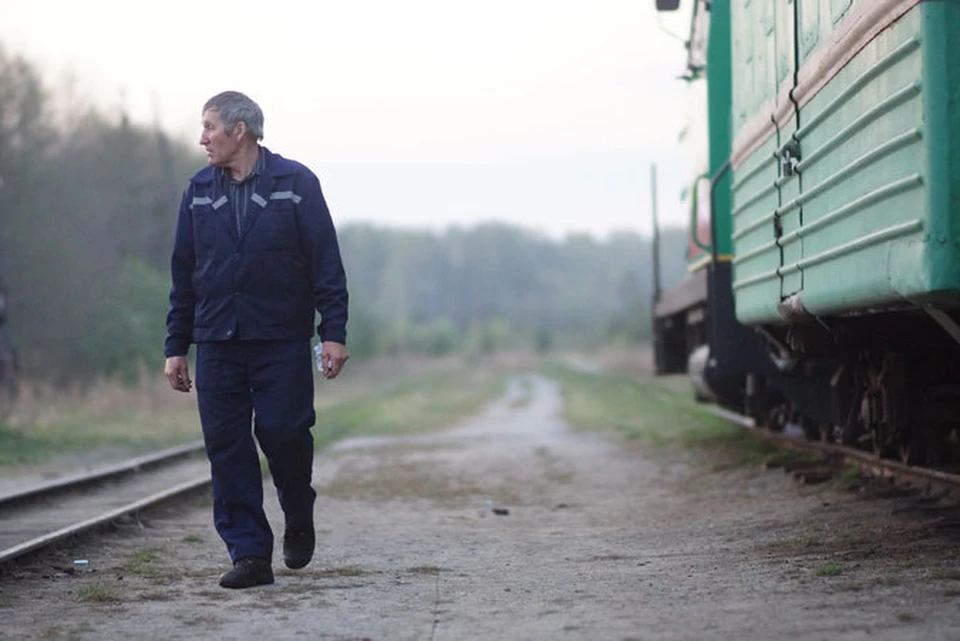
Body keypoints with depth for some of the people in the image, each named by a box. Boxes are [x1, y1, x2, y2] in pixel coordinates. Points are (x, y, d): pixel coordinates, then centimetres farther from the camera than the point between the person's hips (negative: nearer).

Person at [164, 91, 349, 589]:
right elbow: (183, 273, 13)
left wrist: (334, 332, -10)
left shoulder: (296, 184, 0)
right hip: (217, 342, 4)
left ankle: (299, 519, 21)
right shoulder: (199, 191, 11)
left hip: (282, 341, -3)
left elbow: (326, 263, -3)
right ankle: (249, 555, 3)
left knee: (282, 431, -9)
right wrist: (176, 347, 10)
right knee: (226, 446, -2)